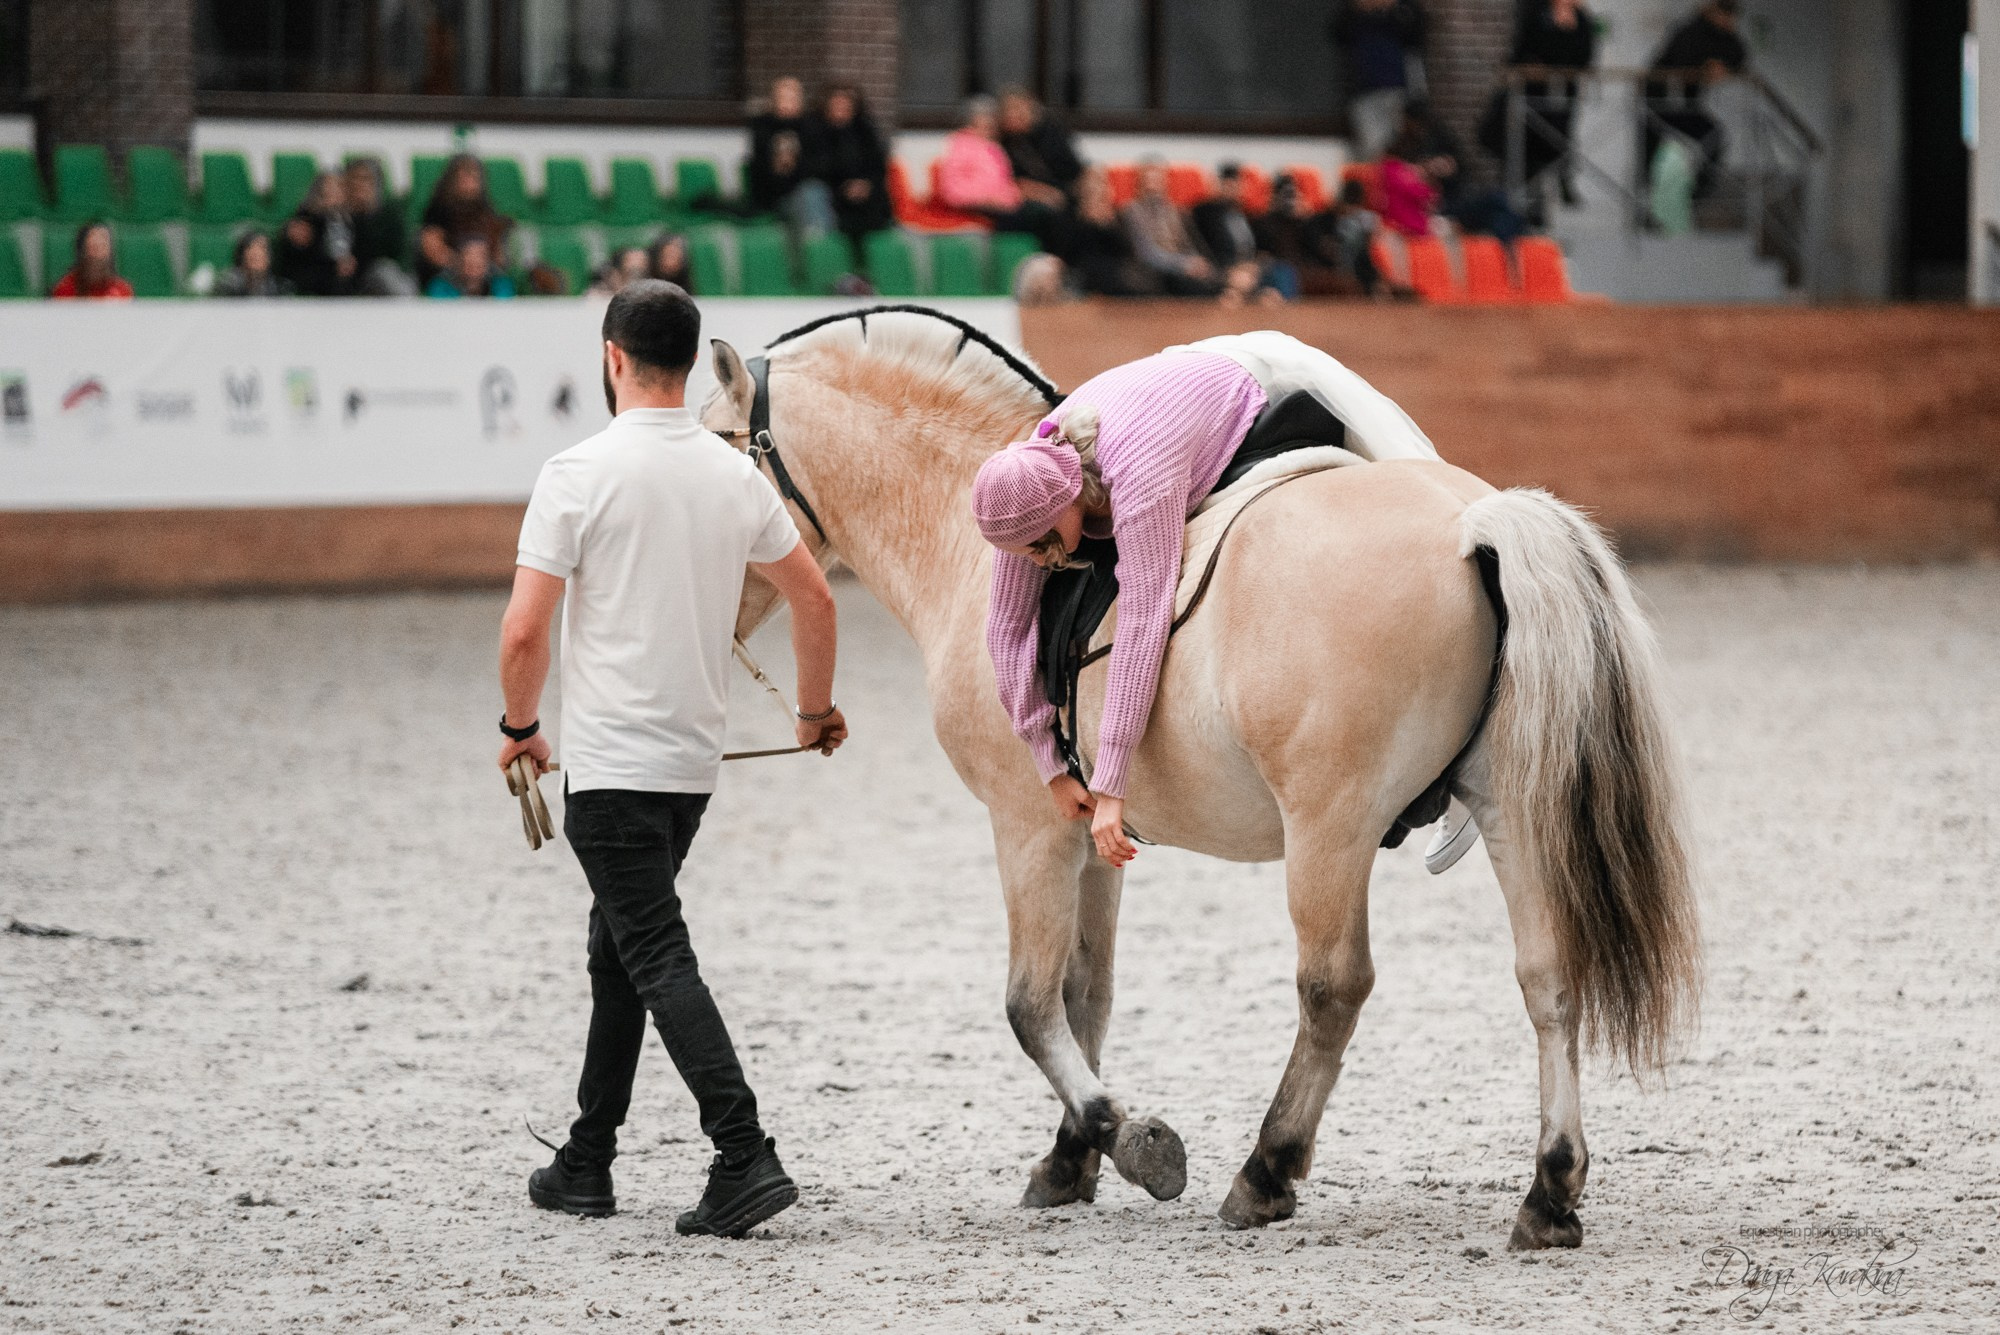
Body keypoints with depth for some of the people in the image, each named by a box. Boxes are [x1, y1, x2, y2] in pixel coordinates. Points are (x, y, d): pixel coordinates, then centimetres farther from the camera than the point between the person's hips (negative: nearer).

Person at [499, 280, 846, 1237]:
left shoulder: (580, 474, -13)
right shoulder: (737, 477, 4)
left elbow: (524, 632, -15)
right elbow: (814, 599, 12)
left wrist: (521, 728, 4)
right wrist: (817, 709, 29)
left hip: (610, 762, -6)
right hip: (694, 761, 6)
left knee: (658, 960, -9)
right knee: (618, 947, 19)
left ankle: (745, 1158, -21)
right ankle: (587, 1164, 25)